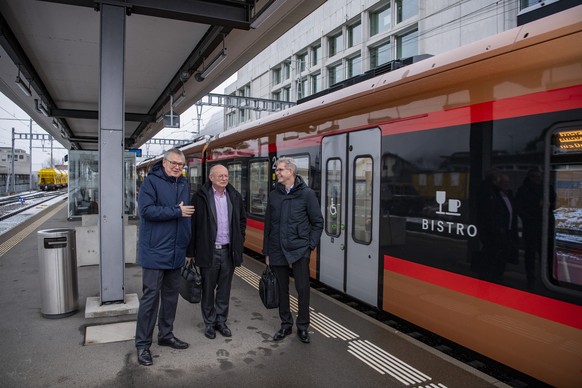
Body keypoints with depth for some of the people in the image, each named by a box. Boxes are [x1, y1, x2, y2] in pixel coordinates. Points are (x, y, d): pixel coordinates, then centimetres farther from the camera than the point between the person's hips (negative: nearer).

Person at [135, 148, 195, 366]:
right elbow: (146, 210, -21)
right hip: (155, 252, -7)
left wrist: (188, 244, 17)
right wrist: (176, 211, -18)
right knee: (150, 297, -1)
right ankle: (142, 344, 11)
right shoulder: (151, 181, -8)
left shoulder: (184, 185, 12)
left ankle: (166, 335, 29)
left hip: (176, 252, 7)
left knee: (171, 295, 15)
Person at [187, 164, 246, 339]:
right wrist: (191, 252, -7)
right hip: (208, 251, -3)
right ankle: (209, 323, 25)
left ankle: (221, 321, 28)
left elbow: (242, 219, 16)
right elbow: (192, 225, -6)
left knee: (224, 289, 13)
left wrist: (239, 241, 8)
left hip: (228, 251, 4)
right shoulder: (200, 197, -7)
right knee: (208, 289, 9)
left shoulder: (235, 196, 6)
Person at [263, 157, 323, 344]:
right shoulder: (273, 195, 7)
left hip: (299, 250, -3)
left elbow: (317, 222, 0)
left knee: (302, 288, -2)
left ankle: (302, 327, 16)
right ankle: (286, 325, 27)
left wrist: (310, 245, -6)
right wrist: (266, 251, 11)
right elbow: (268, 225, 11)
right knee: (282, 289, 11)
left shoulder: (307, 194, -4)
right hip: (277, 251, 4)